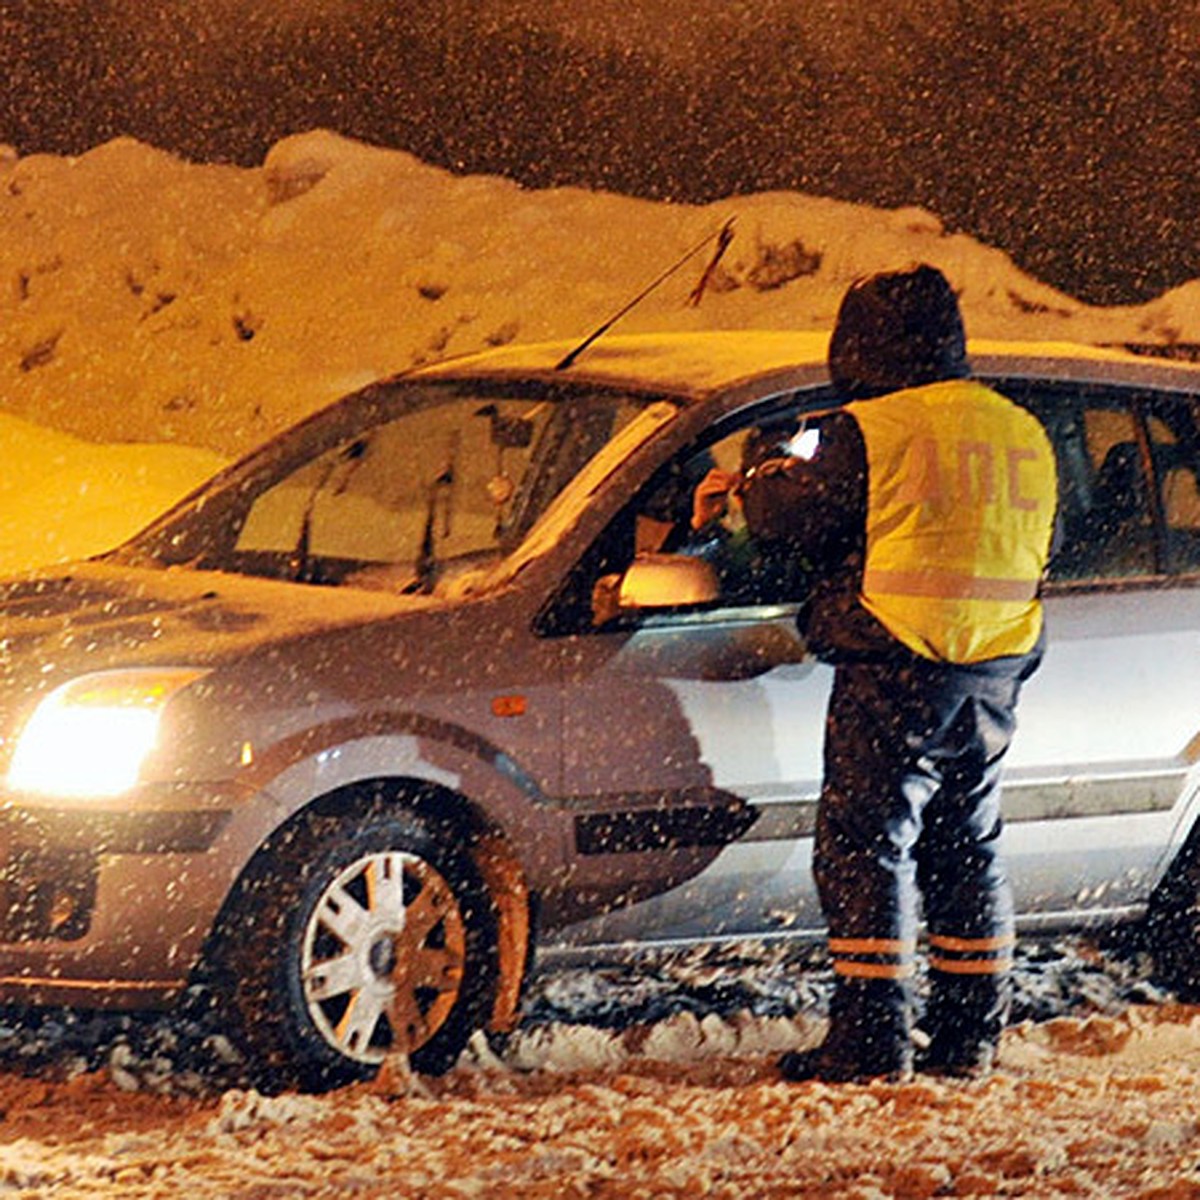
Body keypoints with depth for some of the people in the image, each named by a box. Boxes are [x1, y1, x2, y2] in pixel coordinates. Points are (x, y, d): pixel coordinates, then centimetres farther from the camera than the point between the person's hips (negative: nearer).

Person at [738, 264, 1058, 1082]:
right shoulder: (1023, 434, 11)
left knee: (867, 846, -2)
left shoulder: (872, 432, -11)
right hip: (995, 678, 7)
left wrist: (759, 484, 18)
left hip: (895, 673, -7)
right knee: (969, 850, 15)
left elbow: (794, 509, -3)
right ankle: (970, 1038, 17)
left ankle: (871, 1040, -6)